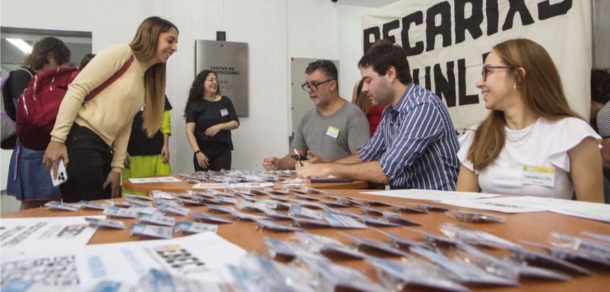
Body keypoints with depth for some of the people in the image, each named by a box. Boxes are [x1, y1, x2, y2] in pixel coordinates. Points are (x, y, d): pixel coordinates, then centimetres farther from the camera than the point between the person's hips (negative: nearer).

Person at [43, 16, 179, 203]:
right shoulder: (122, 53, -5)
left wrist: (117, 168, 11)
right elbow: (77, 89, -12)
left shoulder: (146, 81, 20)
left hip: (103, 149, 9)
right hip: (80, 142, -9)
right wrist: (58, 139, -17)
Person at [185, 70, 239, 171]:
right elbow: (189, 131, -7)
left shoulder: (225, 101, 6)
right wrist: (197, 152, -19)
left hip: (223, 150, 1)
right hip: (203, 151, -1)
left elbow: (236, 123, 6)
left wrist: (220, 126, -13)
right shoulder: (195, 105, -1)